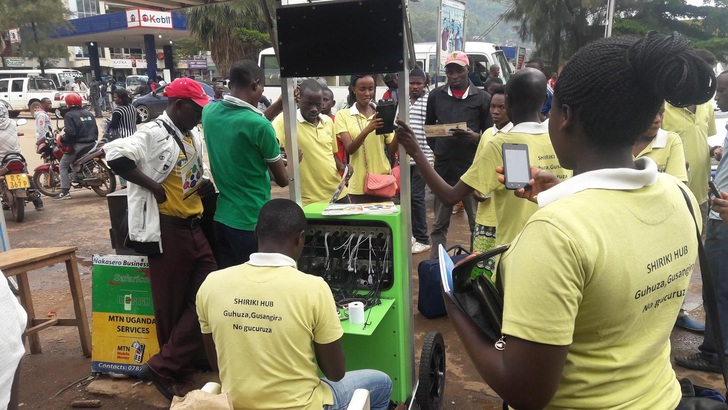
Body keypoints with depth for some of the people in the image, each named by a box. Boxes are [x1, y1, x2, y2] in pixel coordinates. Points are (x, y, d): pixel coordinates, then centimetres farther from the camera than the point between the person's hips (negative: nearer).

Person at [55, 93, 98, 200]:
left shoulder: (69, 115, -9)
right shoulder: (89, 113, 11)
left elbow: (70, 132, -19)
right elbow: (95, 129, 12)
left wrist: (63, 139, -2)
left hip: (77, 146, -6)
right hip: (91, 144, 6)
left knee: (63, 165, 4)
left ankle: (65, 191, -4)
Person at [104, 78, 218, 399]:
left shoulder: (194, 136, 15)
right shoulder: (154, 133, -12)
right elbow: (116, 155, -27)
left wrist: (205, 186, 5)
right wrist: (155, 187, -22)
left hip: (193, 226, 8)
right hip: (167, 229, -8)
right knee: (172, 306, 3)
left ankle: (167, 366, 16)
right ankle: (171, 373, 19)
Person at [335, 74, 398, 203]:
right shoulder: (343, 115, -1)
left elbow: (391, 150, 3)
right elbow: (349, 149, -12)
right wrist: (367, 130, -29)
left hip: (383, 180, 2)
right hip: (359, 183, -2)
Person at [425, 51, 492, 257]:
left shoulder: (482, 98, 2)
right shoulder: (436, 95, 10)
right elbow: (428, 126, 19)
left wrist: (474, 137, -17)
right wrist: (437, 149, 7)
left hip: (472, 167, -2)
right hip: (443, 168, 2)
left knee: (477, 222, 3)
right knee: (439, 223, 10)